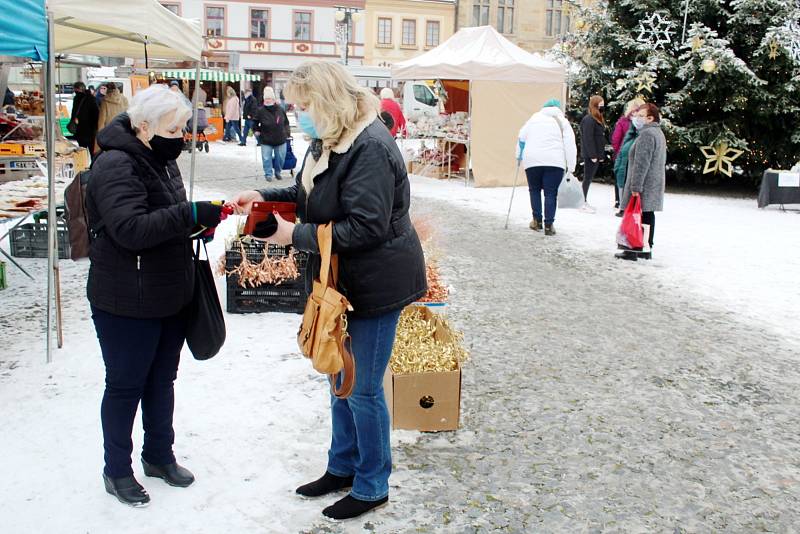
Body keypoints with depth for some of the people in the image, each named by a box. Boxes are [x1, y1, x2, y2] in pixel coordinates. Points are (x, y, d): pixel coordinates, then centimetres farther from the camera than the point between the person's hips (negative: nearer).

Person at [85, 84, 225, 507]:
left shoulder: (161, 160, 10)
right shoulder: (116, 166, -18)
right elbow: (130, 228, -29)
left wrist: (198, 222, 3)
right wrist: (190, 214, -32)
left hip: (170, 297, 8)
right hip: (127, 305, -8)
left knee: (161, 381, 19)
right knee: (125, 386, 7)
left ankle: (159, 456, 37)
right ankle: (117, 471, 25)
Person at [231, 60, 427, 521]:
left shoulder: (370, 148, -24)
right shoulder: (332, 140, 7)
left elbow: (365, 227, -28)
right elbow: (311, 195, 19)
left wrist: (296, 235, -22)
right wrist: (266, 197, 3)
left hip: (376, 284, -10)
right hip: (344, 281, 10)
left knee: (364, 389, 3)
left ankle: (372, 487, 23)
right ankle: (343, 466, 39)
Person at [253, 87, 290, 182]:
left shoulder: (280, 109, 1)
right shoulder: (260, 110, -6)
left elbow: (286, 122, 15)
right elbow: (255, 122, 6)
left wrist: (287, 131, 9)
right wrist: (256, 130, -3)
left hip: (280, 139, 2)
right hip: (266, 140, -2)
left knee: (280, 157, 11)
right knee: (267, 158, 0)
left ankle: (278, 172, 31)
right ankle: (268, 174, 12)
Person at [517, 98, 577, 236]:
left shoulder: (534, 118, 17)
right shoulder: (562, 122, 13)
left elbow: (521, 138, 18)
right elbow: (570, 146, 7)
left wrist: (519, 156, 27)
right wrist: (570, 168, 7)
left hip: (532, 160, 1)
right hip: (555, 162, -1)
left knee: (535, 189, 17)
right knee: (551, 193, 4)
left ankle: (537, 220, 15)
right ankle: (549, 225, 1)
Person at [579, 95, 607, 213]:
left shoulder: (599, 119, 16)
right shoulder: (588, 119, -14)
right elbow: (588, 139, -19)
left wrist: (602, 155, 13)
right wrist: (592, 155, -21)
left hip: (596, 155, 9)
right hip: (590, 155, -9)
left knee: (589, 178, 12)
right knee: (588, 178, -4)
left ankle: (585, 202, 18)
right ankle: (584, 202, 1)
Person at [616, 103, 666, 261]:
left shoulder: (646, 134, -16)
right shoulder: (659, 133, 19)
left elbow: (641, 163, -22)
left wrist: (635, 186, -22)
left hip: (644, 184, -10)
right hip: (655, 183, 10)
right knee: (648, 214, 13)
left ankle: (633, 250, -8)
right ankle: (647, 248, 18)